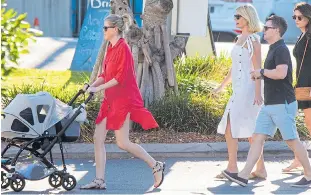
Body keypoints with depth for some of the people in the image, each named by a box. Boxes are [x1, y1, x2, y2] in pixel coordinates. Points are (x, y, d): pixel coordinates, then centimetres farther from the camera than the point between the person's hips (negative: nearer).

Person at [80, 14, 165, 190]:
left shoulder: (123, 48, -14)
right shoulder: (111, 48, 12)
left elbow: (121, 77, -20)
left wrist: (98, 89, -20)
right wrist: (91, 86, 1)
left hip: (123, 99, -9)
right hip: (111, 99, 9)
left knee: (122, 142, -6)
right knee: (98, 138, 4)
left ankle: (156, 166, 8)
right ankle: (100, 180, 7)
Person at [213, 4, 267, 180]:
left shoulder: (253, 39, -9)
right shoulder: (240, 38, 16)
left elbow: (257, 67, -15)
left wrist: (258, 92, -20)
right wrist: (223, 85, 26)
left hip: (248, 87, -9)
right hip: (239, 89, 9)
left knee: (230, 126, -11)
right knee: (250, 131, 9)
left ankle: (232, 167, -8)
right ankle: (261, 169, 12)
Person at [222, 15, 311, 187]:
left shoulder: (281, 50, -15)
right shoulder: (273, 49, 17)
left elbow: (281, 73, -30)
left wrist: (262, 72, -15)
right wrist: (259, 75, 12)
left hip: (282, 104, -10)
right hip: (269, 104, 10)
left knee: (292, 140, -3)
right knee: (258, 137, 4)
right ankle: (244, 175, 1)